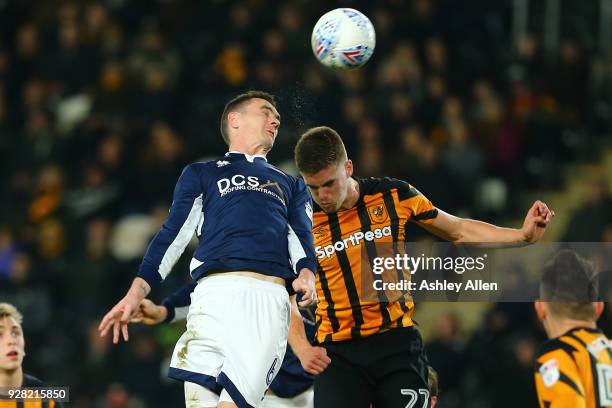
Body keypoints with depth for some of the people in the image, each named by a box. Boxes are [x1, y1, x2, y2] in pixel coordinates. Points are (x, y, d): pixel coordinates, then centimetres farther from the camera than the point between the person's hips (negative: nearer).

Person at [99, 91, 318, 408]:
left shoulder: (291, 186, 33)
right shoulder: (201, 175, 27)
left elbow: (302, 237, 17)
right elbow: (174, 234, 16)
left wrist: (306, 274, -8)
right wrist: (137, 292, 2)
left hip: (269, 298, 1)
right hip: (216, 291, -1)